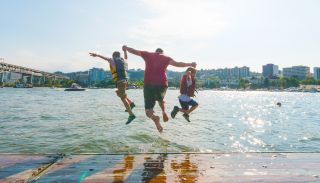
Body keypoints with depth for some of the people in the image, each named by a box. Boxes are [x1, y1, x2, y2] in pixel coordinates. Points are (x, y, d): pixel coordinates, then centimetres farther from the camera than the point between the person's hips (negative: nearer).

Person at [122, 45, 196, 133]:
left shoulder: (148, 54, 14)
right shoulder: (166, 58, 12)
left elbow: (134, 51, 19)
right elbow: (177, 63, -4)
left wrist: (126, 48, 37)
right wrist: (190, 64, 4)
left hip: (149, 84, -1)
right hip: (162, 84, 1)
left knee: (148, 110, 4)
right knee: (160, 99, 35)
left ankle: (155, 118, -29)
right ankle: (164, 112, 7)